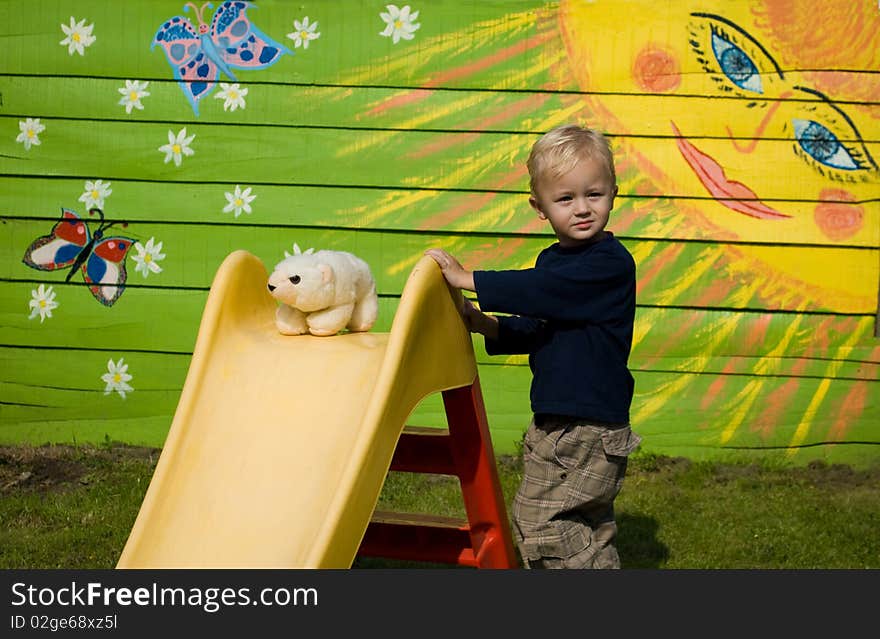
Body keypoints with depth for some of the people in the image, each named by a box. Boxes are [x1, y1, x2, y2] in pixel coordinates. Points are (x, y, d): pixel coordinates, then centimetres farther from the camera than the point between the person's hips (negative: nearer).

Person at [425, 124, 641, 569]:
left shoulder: (610, 263, -18)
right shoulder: (554, 260, 11)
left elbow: (537, 292, -26)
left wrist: (467, 279, -20)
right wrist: (489, 327, 3)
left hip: (588, 427, -9)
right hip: (555, 420, 10)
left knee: (539, 526, -8)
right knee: (586, 528, 20)